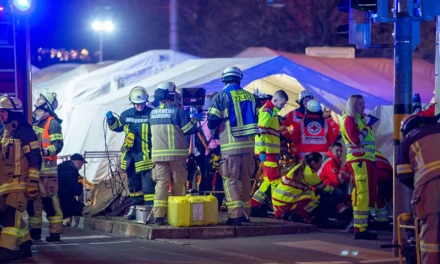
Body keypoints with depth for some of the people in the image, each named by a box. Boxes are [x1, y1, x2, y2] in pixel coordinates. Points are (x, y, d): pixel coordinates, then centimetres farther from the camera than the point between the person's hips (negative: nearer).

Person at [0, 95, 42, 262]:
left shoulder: (25, 132, -9)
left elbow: (35, 159, -12)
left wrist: (33, 183, -17)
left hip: (19, 184, -9)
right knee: (14, 217, 10)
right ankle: (25, 246, 18)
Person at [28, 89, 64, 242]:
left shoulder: (52, 123, -5)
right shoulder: (34, 121, 17)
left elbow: (58, 144, -14)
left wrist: (46, 151, -30)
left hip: (46, 167, -8)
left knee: (49, 200, -9)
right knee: (32, 199, 8)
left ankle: (55, 232, -7)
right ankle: (34, 231, 14)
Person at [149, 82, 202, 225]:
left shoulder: (153, 113, 10)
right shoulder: (177, 111, -7)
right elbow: (188, 130, -8)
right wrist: (195, 119, 9)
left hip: (158, 153, 4)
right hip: (176, 154, -4)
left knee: (161, 183, 1)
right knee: (177, 184, 6)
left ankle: (159, 215, -10)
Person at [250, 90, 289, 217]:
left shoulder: (272, 111, 20)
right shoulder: (267, 111, -11)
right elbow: (261, 132, -19)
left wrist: (278, 152, 24)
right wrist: (262, 151, -23)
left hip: (272, 152, 10)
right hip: (267, 152, -10)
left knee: (268, 180, 12)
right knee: (275, 181, -7)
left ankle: (254, 207, 14)